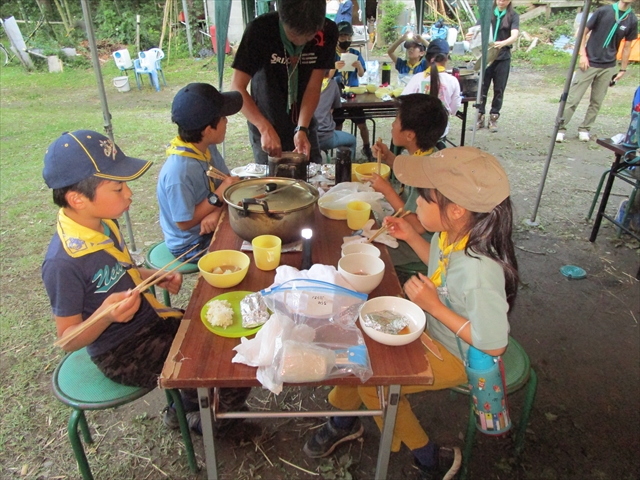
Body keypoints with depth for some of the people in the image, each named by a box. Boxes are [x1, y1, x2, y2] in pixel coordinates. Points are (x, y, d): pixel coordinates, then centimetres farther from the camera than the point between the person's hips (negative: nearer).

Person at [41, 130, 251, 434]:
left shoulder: (104, 223, -4)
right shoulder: (64, 262, -29)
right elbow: (68, 340, -19)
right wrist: (105, 315, -37)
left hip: (153, 320, 8)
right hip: (122, 355, -8)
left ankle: (184, 405, 27)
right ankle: (193, 414, 21)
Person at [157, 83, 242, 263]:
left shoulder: (208, 148, -8)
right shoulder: (179, 172, -32)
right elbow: (184, 223, -22)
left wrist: (217, 211, -22)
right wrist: (218, 197, -26)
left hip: (209, 228, 7)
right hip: (191, 245, -7)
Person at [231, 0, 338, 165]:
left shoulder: (327, 33, -13)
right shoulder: (260, 29, -21)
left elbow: (313, 87, -10)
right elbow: (237, 88, -22)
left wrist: (302, 129, -23)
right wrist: (266, 129, -34)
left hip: (303, 123, 3)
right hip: (264, 124, -2)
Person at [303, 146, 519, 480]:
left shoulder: (480, 271, -38)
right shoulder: (451, 233, -14)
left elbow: (494, 345, -28)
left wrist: (433, 306, -30)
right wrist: (411, 236, -4)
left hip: (461, 355, -8)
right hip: (434, 329, 8)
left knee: (373, 383, -12)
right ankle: (344, 421, 29)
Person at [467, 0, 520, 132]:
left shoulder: (513, 16, 2)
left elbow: (514, 36, -12)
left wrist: (503, 43, -34)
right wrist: (470, 36, -22)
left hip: (503, 57, -1)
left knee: (499, 89, 3)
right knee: (481, 87, -1)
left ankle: (493, 118, 12)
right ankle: (480, 116, 9)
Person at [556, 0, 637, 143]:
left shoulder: (632, 20, 3)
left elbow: (627, 47, 9)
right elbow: (584, 32, -1)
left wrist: (623, 69, 9)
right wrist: (583, 55, -10)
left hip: (608, 68, 3)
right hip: (589, 63, -3)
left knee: (597, 101, 6)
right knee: (573, 98, -5)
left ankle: (584, 129, 18)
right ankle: (561, 128, 2)